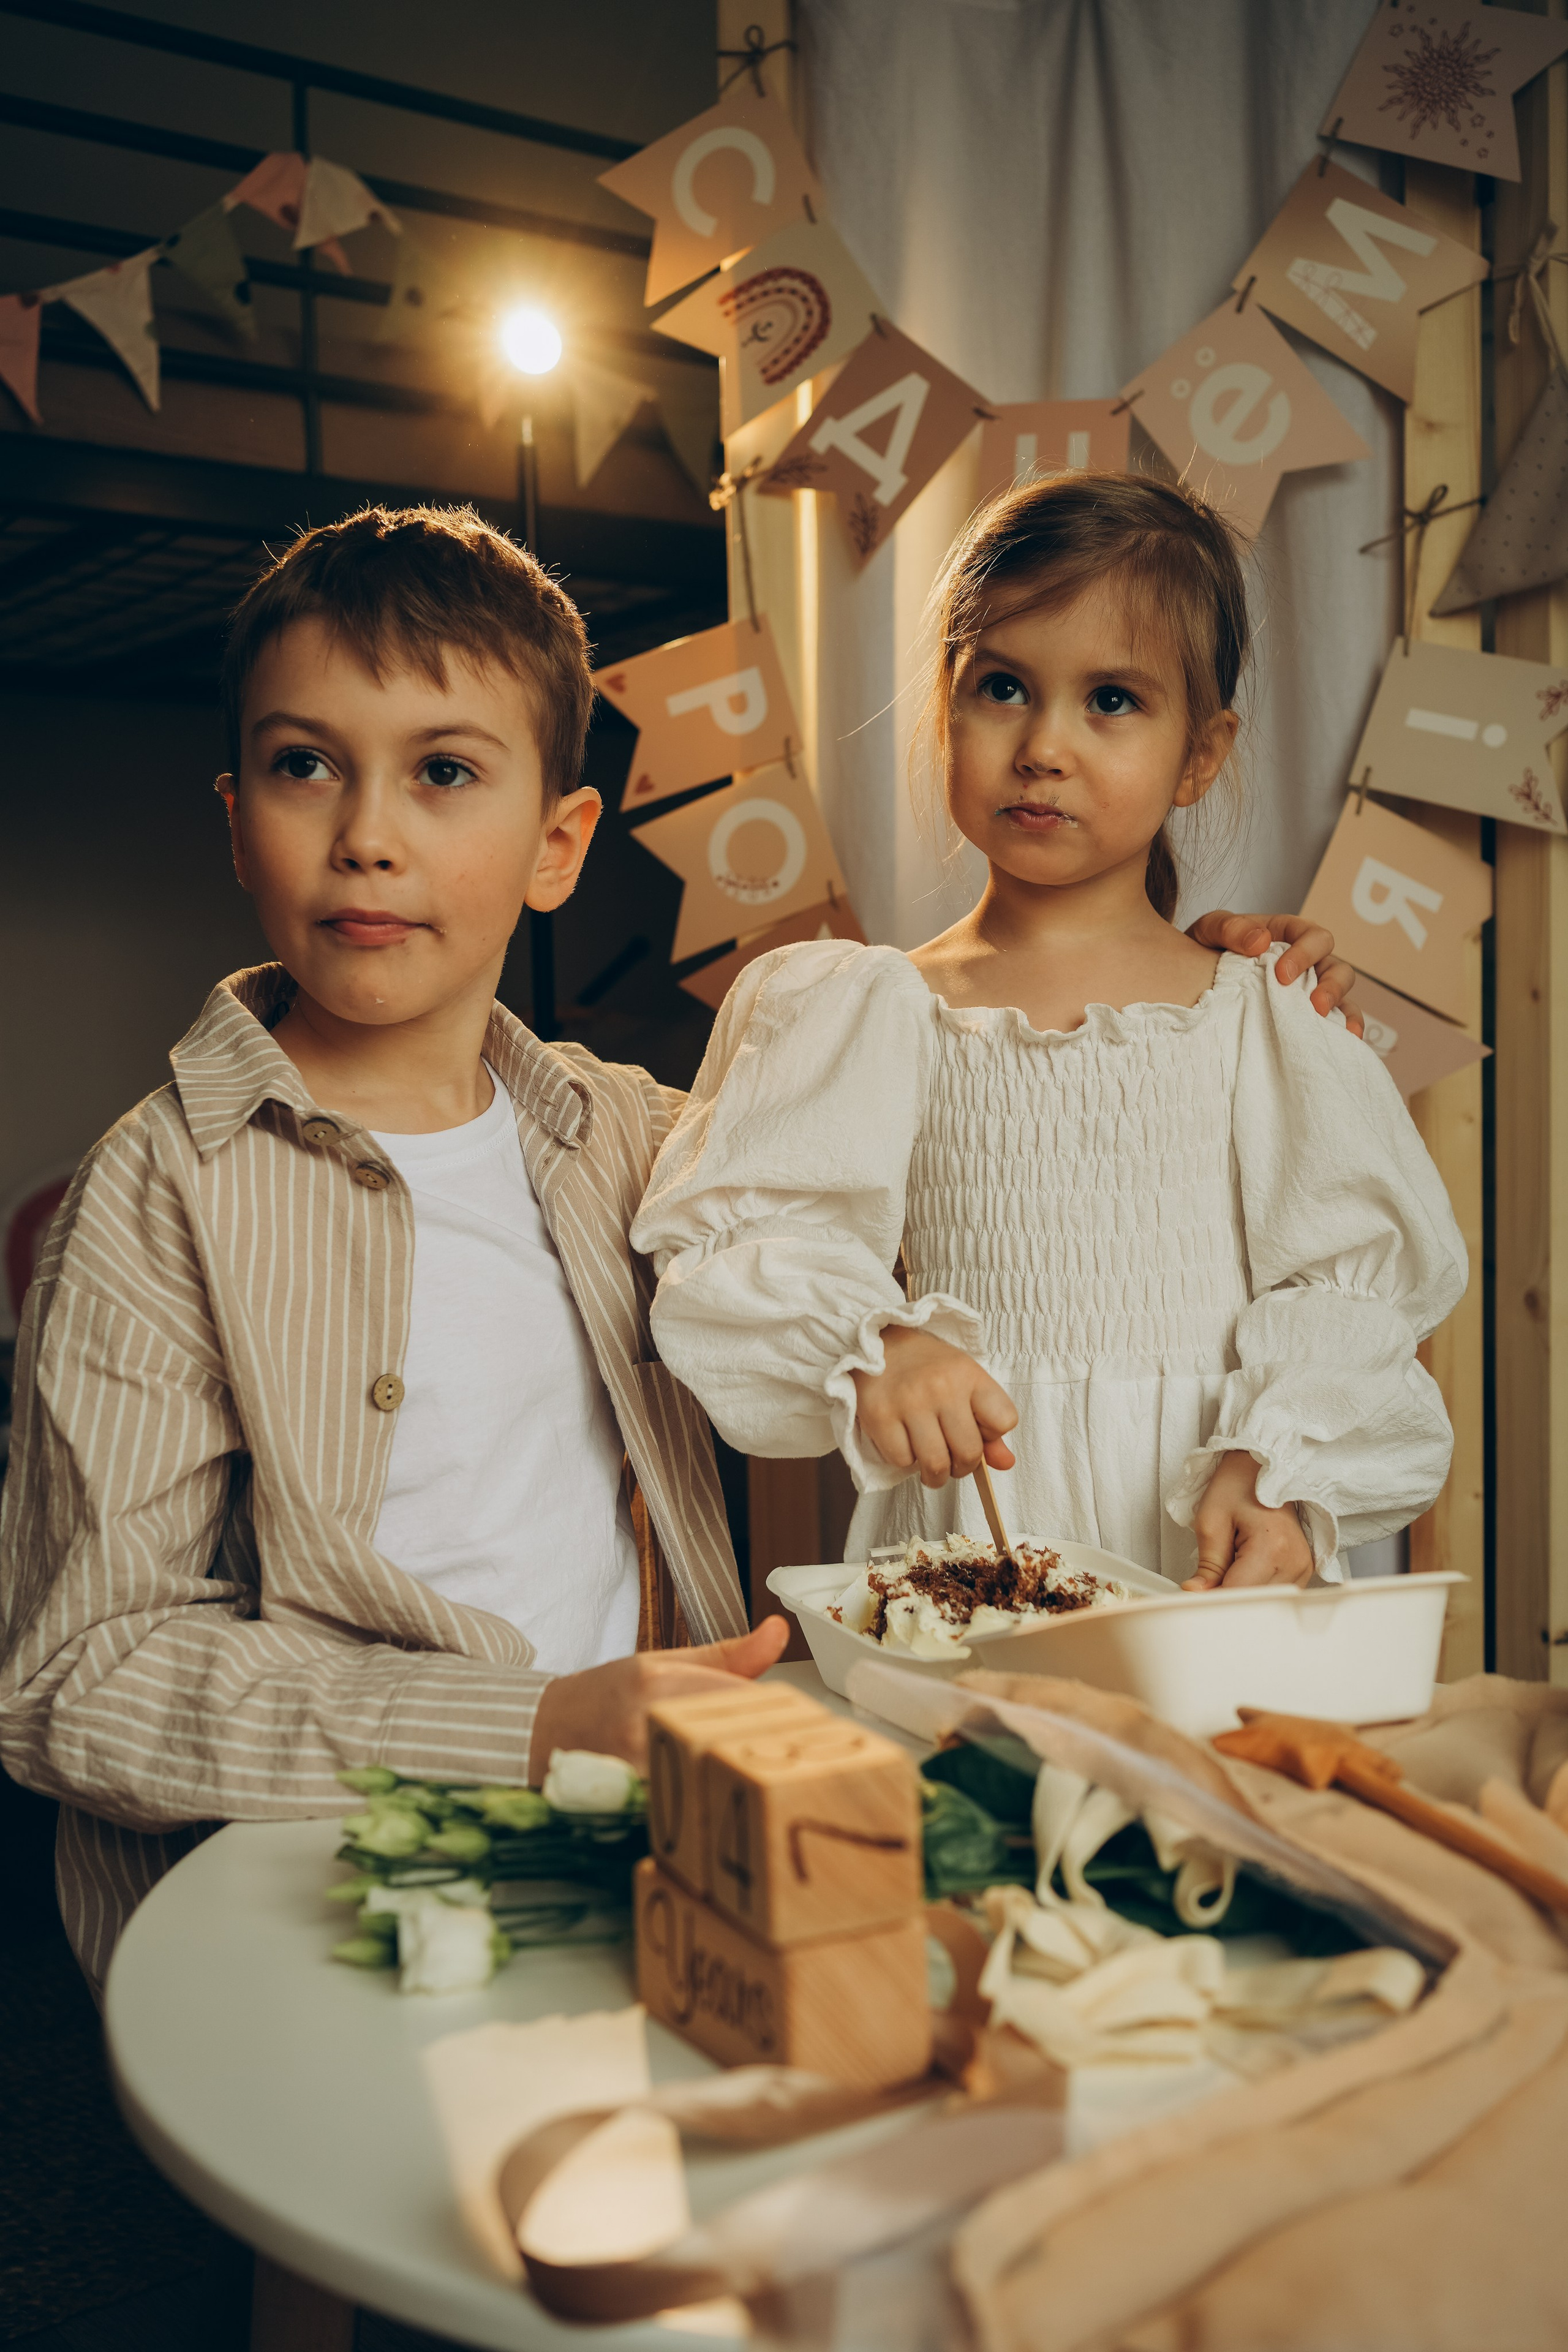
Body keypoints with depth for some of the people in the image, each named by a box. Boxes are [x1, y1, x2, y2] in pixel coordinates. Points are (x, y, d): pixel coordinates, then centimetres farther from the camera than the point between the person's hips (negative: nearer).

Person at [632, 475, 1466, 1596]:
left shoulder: (1262, 1020, 8)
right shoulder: (874, 1011, 6)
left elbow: (1344, 1291, 3)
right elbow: (748, 1246, -2)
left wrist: (1276, 1477, -13)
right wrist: (868, 1348, -21)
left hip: (1203, 1544, 1)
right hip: (965, 1539, 0)